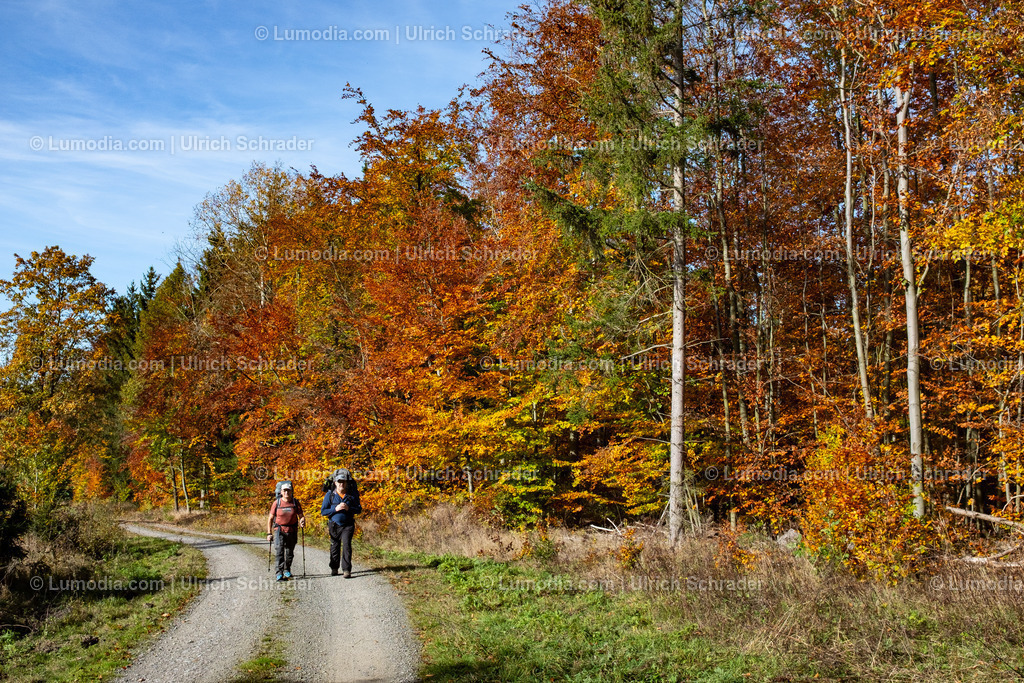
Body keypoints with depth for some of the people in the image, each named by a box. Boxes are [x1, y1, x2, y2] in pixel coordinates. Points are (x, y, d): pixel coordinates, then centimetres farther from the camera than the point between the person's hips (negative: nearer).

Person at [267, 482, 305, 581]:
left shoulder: (296, 503, 0)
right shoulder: (276, 503, -3)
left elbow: (301, 516, 6)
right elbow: (270, 518, 2)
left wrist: (302, 521, -18)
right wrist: (269, 533, -1)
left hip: (292, 531, 2)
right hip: (279, 530, -2)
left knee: (289, 553, 12)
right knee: (280, 551, -15)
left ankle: (287, 570, 33)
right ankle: (279, 573, -16)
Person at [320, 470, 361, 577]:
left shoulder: (352, 495, -2)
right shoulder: (330, 495, -3)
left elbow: (359, 509, 3)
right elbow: (323, 511, -3)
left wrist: (348, 508, -17)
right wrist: (335, 509, -19)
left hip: (347, 525, -1)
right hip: (334, 525, 1)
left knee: (346, 545, -14)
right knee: (335, 547, 10)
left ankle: (347, 570, -14)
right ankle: (334, 569, 28)